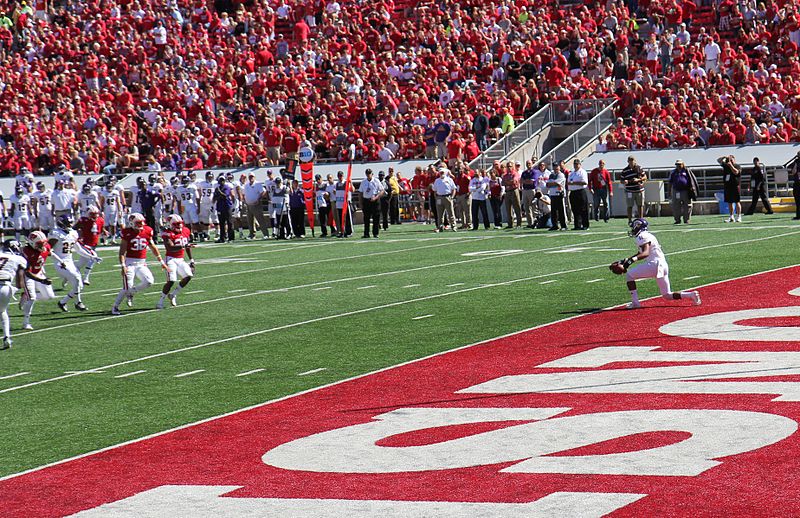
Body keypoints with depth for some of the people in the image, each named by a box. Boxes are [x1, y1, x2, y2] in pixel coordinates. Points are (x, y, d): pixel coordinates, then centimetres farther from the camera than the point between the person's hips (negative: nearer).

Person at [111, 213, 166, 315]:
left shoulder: (147, 231, 3)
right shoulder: (128, 233, -9)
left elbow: (153, 247, 15)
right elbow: (122, 251, -9)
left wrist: (161, 261, 17)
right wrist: (123, 266, -20)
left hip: (142, 263, 5)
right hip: (130, 263, -4)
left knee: (149, 282, -15)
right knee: (127, 288, -9)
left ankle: (131, 293, 10)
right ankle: (115, 307, 8)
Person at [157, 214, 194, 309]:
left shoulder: (185, 231, 8)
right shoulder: (168, 234, -13)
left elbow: (187, 247, 19)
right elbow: (170, 248, -25)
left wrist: (191, 260, 19)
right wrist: (183, 246, -36)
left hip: (181, 260, 7)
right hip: (171, 259, -7)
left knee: (188, 276, -12)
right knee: (171, 281, -18)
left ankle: (173, 295, 5)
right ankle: (160, 302, -5)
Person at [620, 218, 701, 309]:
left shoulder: (642, 236, -8)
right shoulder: (646, 235, 23)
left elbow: (645, 253, -23)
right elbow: (640, 253, 34)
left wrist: (633, 259, -36)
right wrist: (626, 261, 31)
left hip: (655, 264, -9)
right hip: (663, 265, 9)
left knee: (629, 275, 1)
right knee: (667, 296, 12)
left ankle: (635, 302, -5)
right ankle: (691, 295, -2)